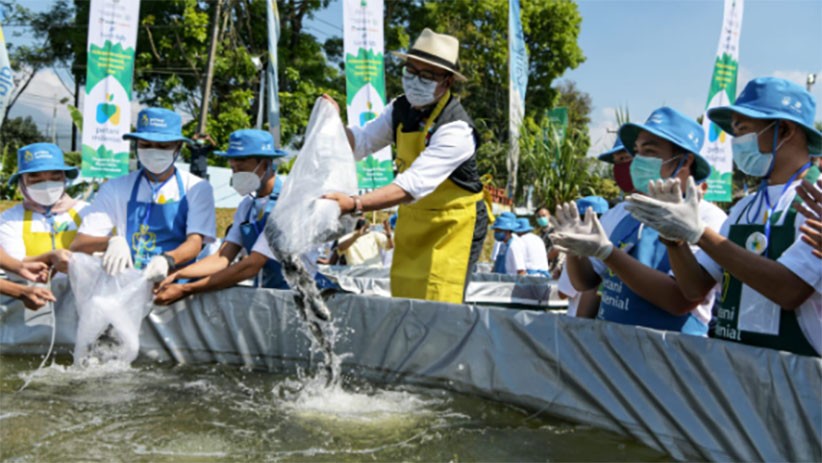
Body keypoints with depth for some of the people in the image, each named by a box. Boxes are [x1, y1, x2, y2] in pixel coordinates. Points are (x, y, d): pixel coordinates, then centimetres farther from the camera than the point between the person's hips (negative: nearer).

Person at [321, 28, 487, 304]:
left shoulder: (456, 130, -25)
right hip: (412, 220, 7)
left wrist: (355, 205, -43)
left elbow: (414, 185, -35)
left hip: (453, 226, -7)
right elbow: (361, 142, 6)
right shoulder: (401, 110, 0)